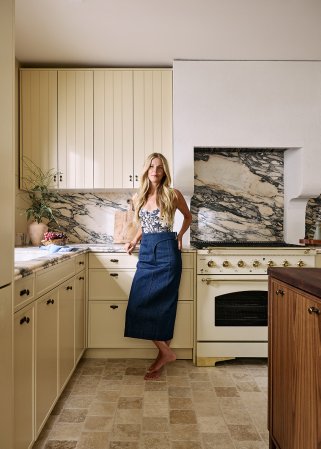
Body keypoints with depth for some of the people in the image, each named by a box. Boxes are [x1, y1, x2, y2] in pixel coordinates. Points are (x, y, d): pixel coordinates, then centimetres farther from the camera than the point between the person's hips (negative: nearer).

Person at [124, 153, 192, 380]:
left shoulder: (173, 194, -1)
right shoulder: (138, 197, 11)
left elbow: (188, 216, 16)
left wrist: (179, 236, 4)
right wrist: (134, 241, 9)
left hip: (166, 252, -5)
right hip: (146, 252, 5)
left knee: (162, 305, -6)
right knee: (139, 304, 0)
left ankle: (163, 353, 14)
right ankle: (165, 352, 14)